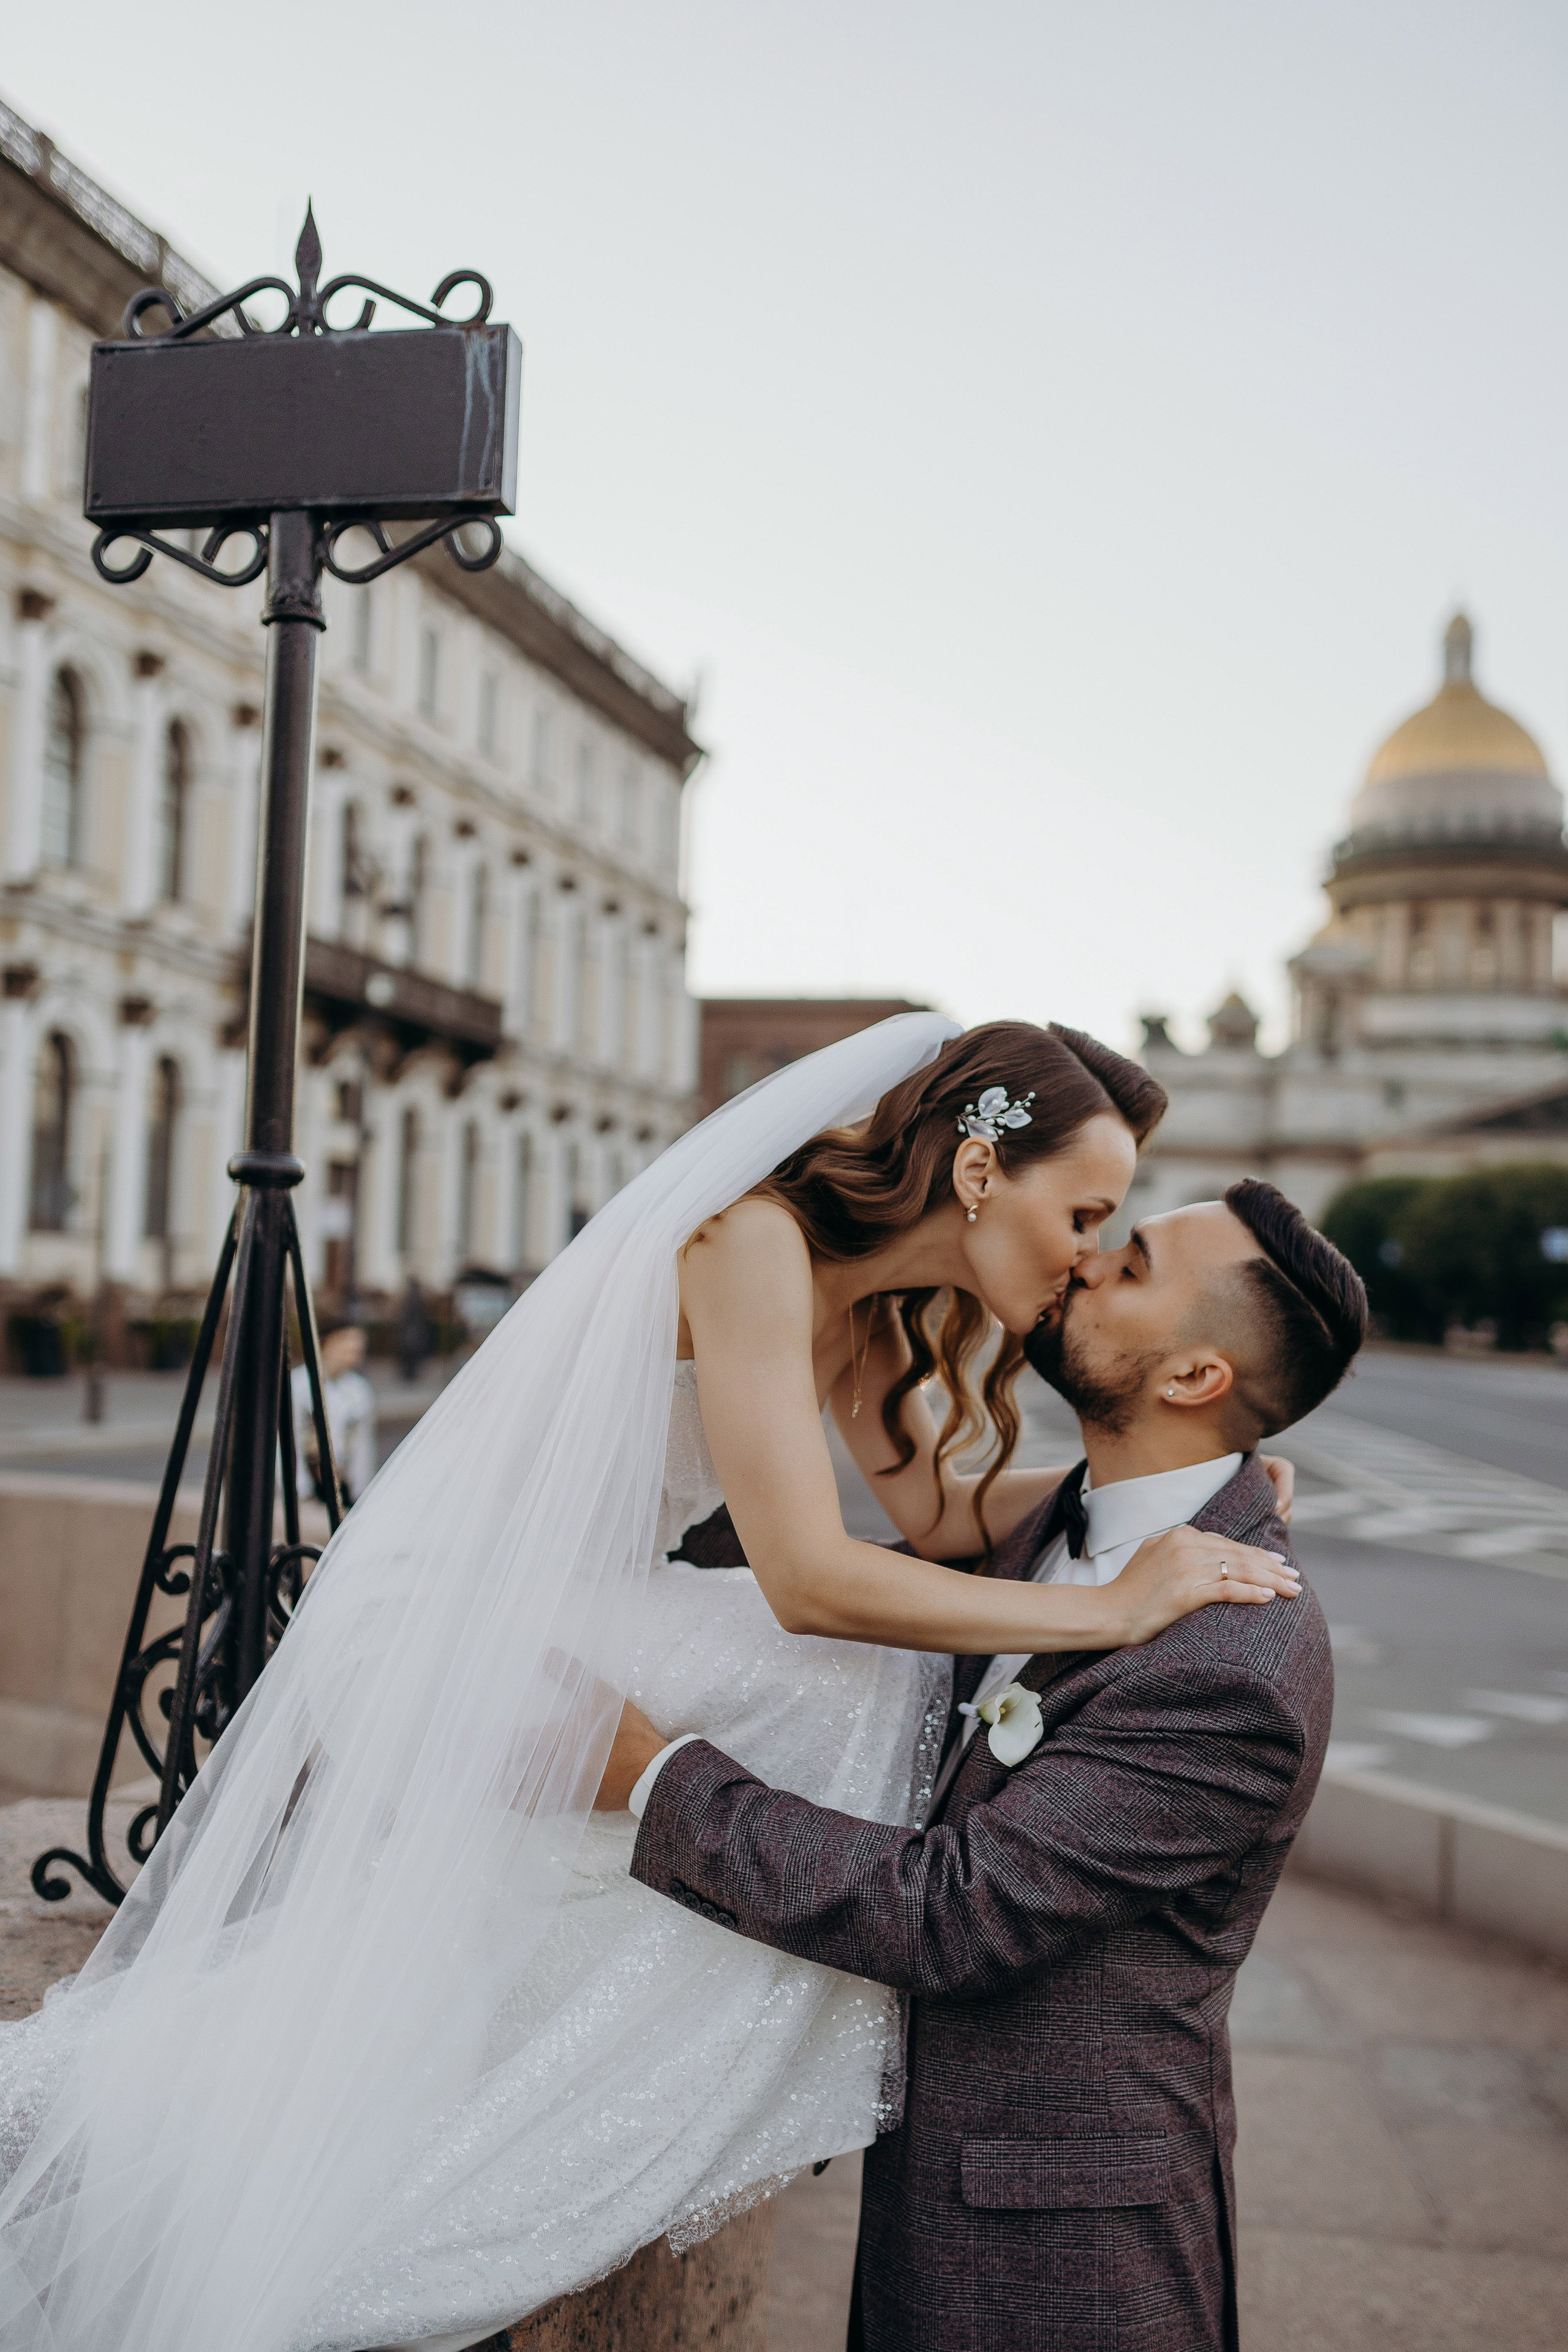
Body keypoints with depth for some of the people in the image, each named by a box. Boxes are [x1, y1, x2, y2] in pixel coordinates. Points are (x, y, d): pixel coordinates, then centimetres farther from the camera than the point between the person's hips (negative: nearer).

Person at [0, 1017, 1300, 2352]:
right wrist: (1112, 1609, -27)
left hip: (569, 1634, 10)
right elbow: (808, 1578, -31)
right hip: (448, 1632, -10)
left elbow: (939, 1510, 8)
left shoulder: (860, 1300, 6)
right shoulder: (753, 1242, -26)